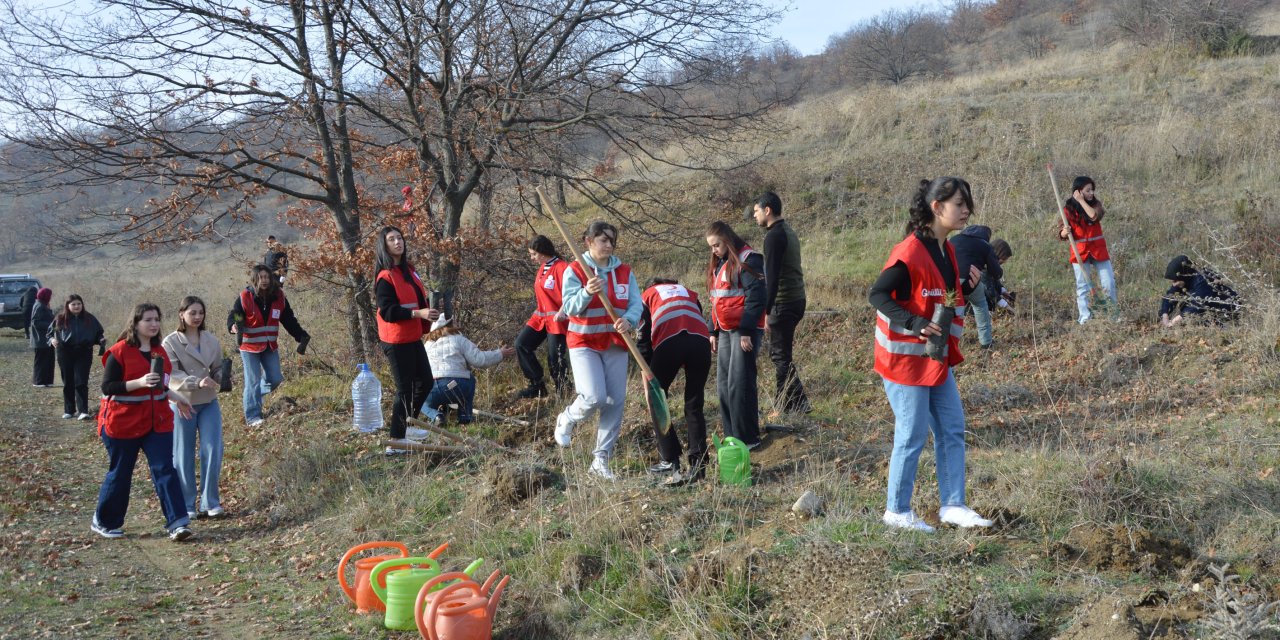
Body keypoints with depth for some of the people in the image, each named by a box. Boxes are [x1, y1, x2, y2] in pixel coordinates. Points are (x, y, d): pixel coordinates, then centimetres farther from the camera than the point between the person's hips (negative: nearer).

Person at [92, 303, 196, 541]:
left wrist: (176, 398, 16)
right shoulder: (120, 351, -11)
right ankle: (103, 523, 26)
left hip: (157, 421, 5)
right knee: (120, 474, 7)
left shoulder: (159, 351, 10)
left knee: (165, 469, -6)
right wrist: (139, 382, -25)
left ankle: (177, 523, -11)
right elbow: (107, 387, -16)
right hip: (123, 422, -5)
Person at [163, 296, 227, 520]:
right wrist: (197, 382, -29)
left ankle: (210, 502, 9)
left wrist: (223, 378, -11)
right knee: (184, 456, 5)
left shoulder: (211, 340, 5)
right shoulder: (171, 342, -8)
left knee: (213, 451, -2)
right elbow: (172, 375, -15)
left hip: (209, 403, 3)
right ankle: (187, 505, 17)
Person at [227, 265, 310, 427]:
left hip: (270, 347, 4)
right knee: (253, 382, -2)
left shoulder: (278, 297, -1)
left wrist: (301, 336, -4)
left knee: (275, 379, 6)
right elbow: (232, 317, -15)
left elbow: (289, 320, 4)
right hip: (250, 347, -4)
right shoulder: (245, 298, -13)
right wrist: (234, 327, -38)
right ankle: (252, 417, 8)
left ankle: (254, 395, 34)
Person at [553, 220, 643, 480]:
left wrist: (629, 320, -25)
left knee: (616, 401, 0)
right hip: (584, 342, -4)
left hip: (616, 344, 4)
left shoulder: (624, 272, 5)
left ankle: (601, 459, 10)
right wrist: (587, 293, -33)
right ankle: (567, 420, 16)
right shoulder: (574, 271, -4)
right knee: (595, 397, -19)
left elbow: (636, 303, -3)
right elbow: (569, 307, -13)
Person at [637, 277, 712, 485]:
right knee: (694, 406, 14)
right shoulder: (689, 293, 38)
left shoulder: (647, 295, 29)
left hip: (668, 342, -3)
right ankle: (698, 465, 5)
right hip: (701, 341, 3)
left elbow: (644, 337, 20)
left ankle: (670, 461, 11)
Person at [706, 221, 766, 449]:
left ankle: (748, 438, -1)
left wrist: (746, 331, -19)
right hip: (725, 331, 9)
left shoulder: (747, 259, -10)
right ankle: (732, 436, 15)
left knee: (739, 384, -8)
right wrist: (714, 331, 17)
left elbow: (756, 297, -16)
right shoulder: (718, 264, 17)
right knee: (723, 385, 8)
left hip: (744, 331, -9)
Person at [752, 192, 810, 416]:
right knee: (780, 353, 16)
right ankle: (784, 404, 20)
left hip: (784, 303, -10)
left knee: (780, 355, -3)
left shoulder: (774, 236, -16)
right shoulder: (788, 232, 15)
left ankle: (791, 405, 0)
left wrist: (766, 310, -22)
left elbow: (772, 277, -21)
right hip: (796, 299, 10)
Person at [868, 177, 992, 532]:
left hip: (936, 358, 9)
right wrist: (915, 324, -30)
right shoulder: (911, 252, -19)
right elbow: (878, 295, -21)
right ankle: (897, 512, 12)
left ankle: (953, 506, 20)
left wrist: (967, 287, 0)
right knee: (913, 435, -1)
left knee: (952, 430, 10)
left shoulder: (945, 250, 9)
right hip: (906, 358, -9)